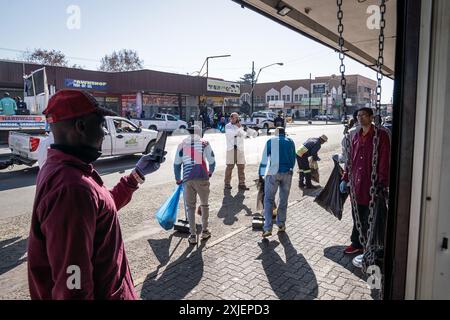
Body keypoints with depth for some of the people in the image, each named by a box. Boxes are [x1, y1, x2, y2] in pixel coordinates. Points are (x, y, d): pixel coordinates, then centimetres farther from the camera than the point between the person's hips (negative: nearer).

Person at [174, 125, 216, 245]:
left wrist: (178, 179, 24)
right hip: (202, 178, -1)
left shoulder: (182, 144, 11)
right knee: (204, 204, 17)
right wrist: (210, 172, 24)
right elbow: (212, 161, 3)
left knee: (190, 207, 13)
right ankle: (204, 231, 26)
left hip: (187, 179, 2)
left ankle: (193, 236, 16)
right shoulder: (204, 143, 5)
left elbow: (176, 164, 10)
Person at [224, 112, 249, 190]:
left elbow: (244, 135, -2)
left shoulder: (241, 126, 13)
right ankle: (227, 183, 8)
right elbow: (229, 134, -11)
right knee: (229, 166, -1)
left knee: (241, 167, 2)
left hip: (240, 148, 2)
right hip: (231, 148, -2)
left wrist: (240, 128, -14)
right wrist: (237, 127, -13)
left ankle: (242, 184, 8)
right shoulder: (228, 126, 6)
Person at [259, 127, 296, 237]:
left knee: (269, 199, 1)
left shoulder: (271, 141, 5)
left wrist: (261, 175, 7)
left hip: (273, 172, -2)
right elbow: (293, 159, 14)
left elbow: (264, 158, 3)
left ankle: (267, 228, -7)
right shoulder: (290, 141, 12)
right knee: (284, 199, 14)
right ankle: (281, 224, 23)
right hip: (287, 173, 3)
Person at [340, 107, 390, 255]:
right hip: (356, 184, 6)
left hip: (371, 185, -6)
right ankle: (356, 244, 30)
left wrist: (381, 183, -18)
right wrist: (345, 179, 15)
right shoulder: (356, 136, 11)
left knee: (370, 219, 6)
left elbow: (384, 161, -13)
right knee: (357, 217, 16)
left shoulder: (381, 135, -8)